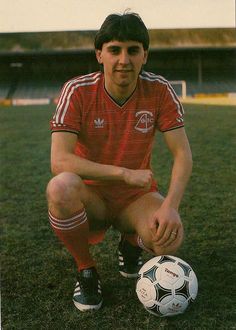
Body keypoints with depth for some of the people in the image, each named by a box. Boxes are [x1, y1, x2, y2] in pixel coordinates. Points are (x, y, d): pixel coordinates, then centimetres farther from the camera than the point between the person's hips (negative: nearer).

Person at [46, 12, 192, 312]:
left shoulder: (159, 91, -11)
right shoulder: (77, 91, -17)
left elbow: (182, 155, -11)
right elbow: (59, 161, -25)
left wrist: (171, 206, -28)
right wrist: (125, 173, -27)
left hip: (137, 196, 2)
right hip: (91, 195, -1)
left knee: (170, 239, -29)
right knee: (61, 188, -36)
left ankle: (130, 243, 11)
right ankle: (86, 272, -7)